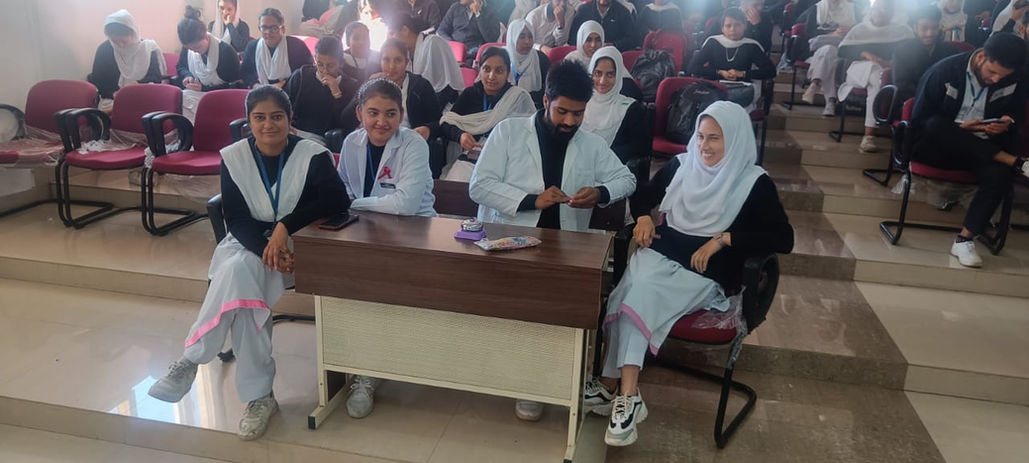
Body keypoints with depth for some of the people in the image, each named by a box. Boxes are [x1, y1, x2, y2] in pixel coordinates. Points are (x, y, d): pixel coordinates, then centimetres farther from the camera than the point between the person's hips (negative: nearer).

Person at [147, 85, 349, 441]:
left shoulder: (312, 154, -9)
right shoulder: (233, 157, -1)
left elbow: (337, 200, -23)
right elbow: (236, 219, -6)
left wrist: (285, 227, -32)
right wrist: (266, 249, -25)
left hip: (294, 249, -2)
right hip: (245, 243, 2)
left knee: (241, 272, -31)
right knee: (242, 272, -32)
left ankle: (191, 361, -14)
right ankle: (259, 395, -25)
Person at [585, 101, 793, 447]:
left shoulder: (754, 183, -1)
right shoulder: (681, 165, 12)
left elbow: (783, 239, -9)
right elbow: (643, 196, 25)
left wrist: (723, 239, -15)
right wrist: (643, 217, 1)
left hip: (703, 273, -4)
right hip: (659, 254, 4)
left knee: (637, 298, -30)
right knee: (635, 293, -29)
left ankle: (614, 388, -26)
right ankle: (626, 396, -28)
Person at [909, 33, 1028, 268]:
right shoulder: (944, 71, -11)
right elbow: (918, 122, -10)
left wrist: (1006, 127, -16)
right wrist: (959, 129, -23)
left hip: (982, 151, 2)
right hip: (938, 149, -2)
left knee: (1000, 174, -32)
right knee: (935, 124, -36)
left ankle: (964, 239, -23)